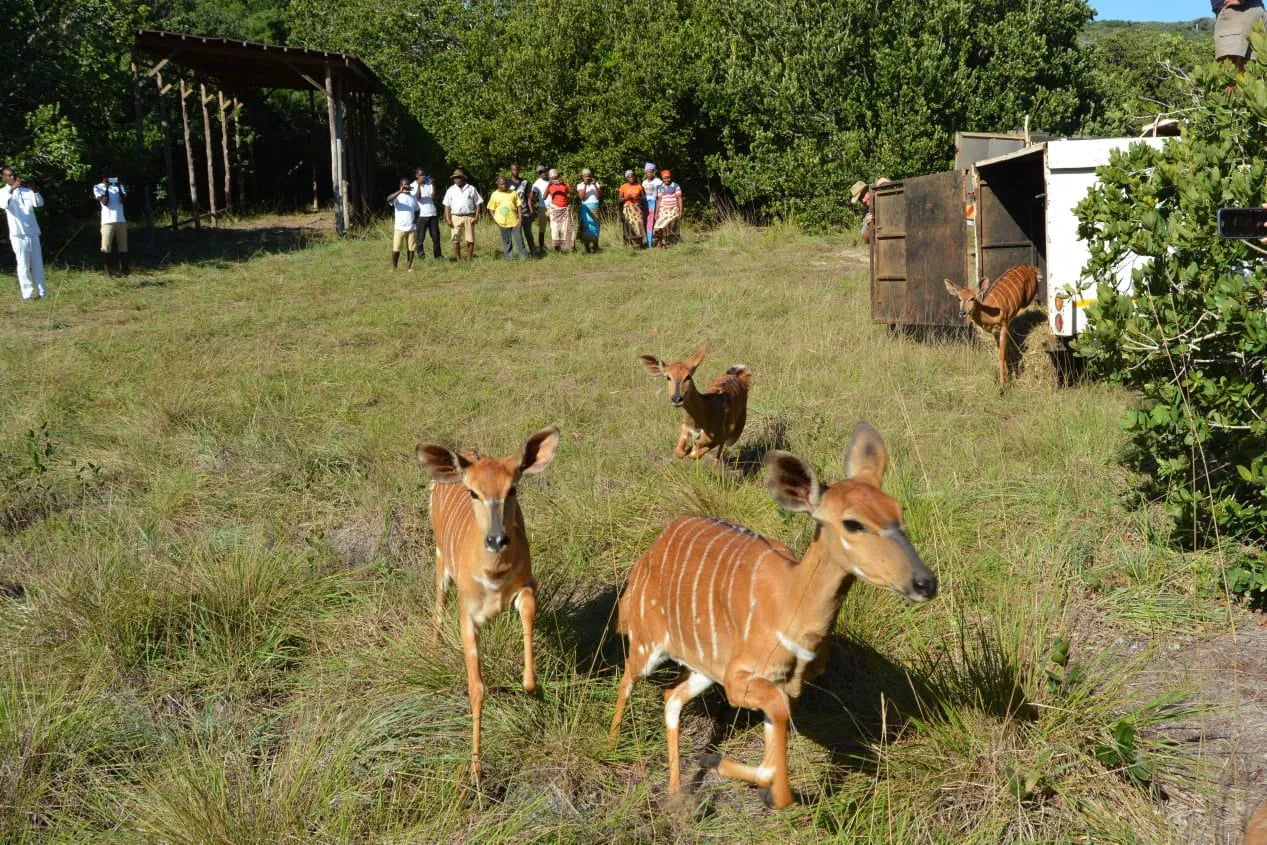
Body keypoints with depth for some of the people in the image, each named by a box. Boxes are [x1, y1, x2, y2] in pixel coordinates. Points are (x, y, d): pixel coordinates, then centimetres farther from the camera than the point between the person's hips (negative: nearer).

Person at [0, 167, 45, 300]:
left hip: (33, 232, 3)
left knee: (37, 264, 5)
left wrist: (33, 189, -15)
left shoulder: (25, 190, 11)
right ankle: (28, 294, 1)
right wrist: (11, 189, -25)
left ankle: (40, 293, 9)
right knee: (24, 265, -2)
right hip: (18, 234, -3)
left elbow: (39, 203, -3)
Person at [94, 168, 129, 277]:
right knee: (106, 249, -6)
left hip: (121, 221, 3)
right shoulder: (98, 188, 6)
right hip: (107, 222, -3)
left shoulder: (119, 186, 16)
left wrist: (119, 188, -11)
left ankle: (123, 271, 10)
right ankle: (107, 273, -6)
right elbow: (105, 202, -8)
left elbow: (123, 200, -1)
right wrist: (107, 188, -10)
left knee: (123, 248, 4)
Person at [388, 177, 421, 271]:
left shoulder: (413, 197, 13)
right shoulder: (397, 196, -2)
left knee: (411, 249, 3)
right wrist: (400, 191, -31)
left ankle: (408, 267, 12)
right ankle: (394, 267, 5)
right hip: (400, 227, -4)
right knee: (396, 249, -5)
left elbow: (416, 210, 24)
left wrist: (416, 219, 5)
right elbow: (388, 199, -24)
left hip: (412, 228, 4)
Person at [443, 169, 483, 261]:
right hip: (456, 218, 1)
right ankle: (458, 259, 4)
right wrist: (448, 219, -3)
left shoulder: (471, 189, 8)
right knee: (456, 240, -2)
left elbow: (478, 203, 7)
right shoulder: (451, 190, 10)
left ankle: (469, 259, 7)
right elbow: (447, 206, 8)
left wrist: (476, 217, -3)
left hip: (469, 217, 0)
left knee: (470, 240, -1)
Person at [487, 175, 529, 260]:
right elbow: (491, 209, 5)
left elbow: (518, 206, 6)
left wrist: (520, 218, -2)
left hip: (515, 221, 1)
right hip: (503, 222, -1)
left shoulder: (513, 193, 5)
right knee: (506, 240, 6)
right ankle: (508, 255, 17)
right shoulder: (494, 195, 2)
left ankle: (523, 255, 12)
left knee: (519, 238, 1)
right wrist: (494, 218, -8)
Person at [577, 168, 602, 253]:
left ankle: (595, 246, -1)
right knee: (586, 226, -6)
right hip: (585, 208, -1)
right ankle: (587, 247, -3)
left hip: (594, 207, 1)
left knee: (595, 226, -5)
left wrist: (595, 185, -11)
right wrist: (585, 185, -13)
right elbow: (581, 197, -8)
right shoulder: (580, 185, 6)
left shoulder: (596, 184, 10)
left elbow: (599, 196, -2)